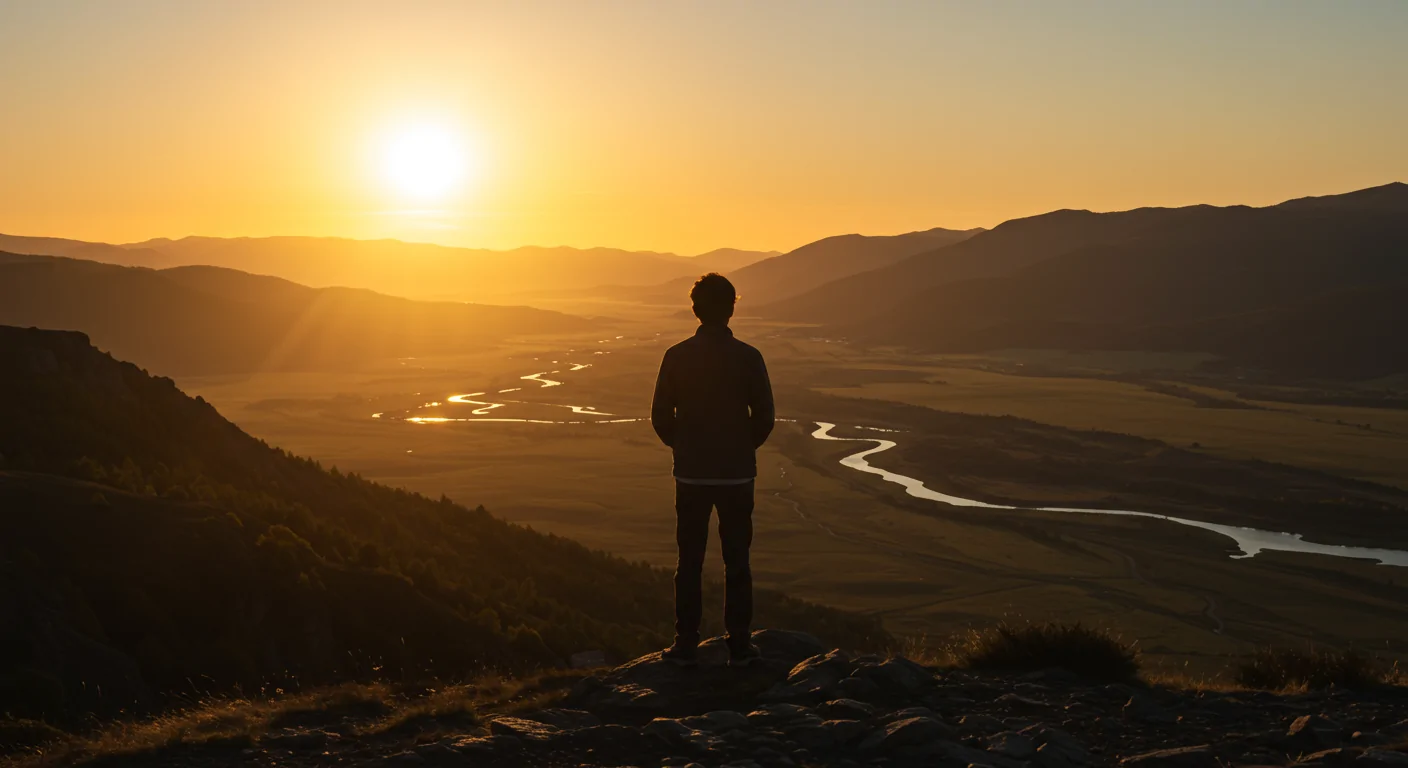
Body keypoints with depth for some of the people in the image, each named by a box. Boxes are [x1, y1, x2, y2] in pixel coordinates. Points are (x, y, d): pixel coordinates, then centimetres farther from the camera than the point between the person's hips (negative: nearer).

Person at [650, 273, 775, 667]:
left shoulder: (676, 356, -6)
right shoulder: (748, 357, -8)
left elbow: (661, 416, -2)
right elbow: (764, 417, -4)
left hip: (691, 474, 1)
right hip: (737, 474, -1)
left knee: (689, 562, 9)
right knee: (736, 561, 8)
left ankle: (686, 644, 12)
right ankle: (738, 644, 11)